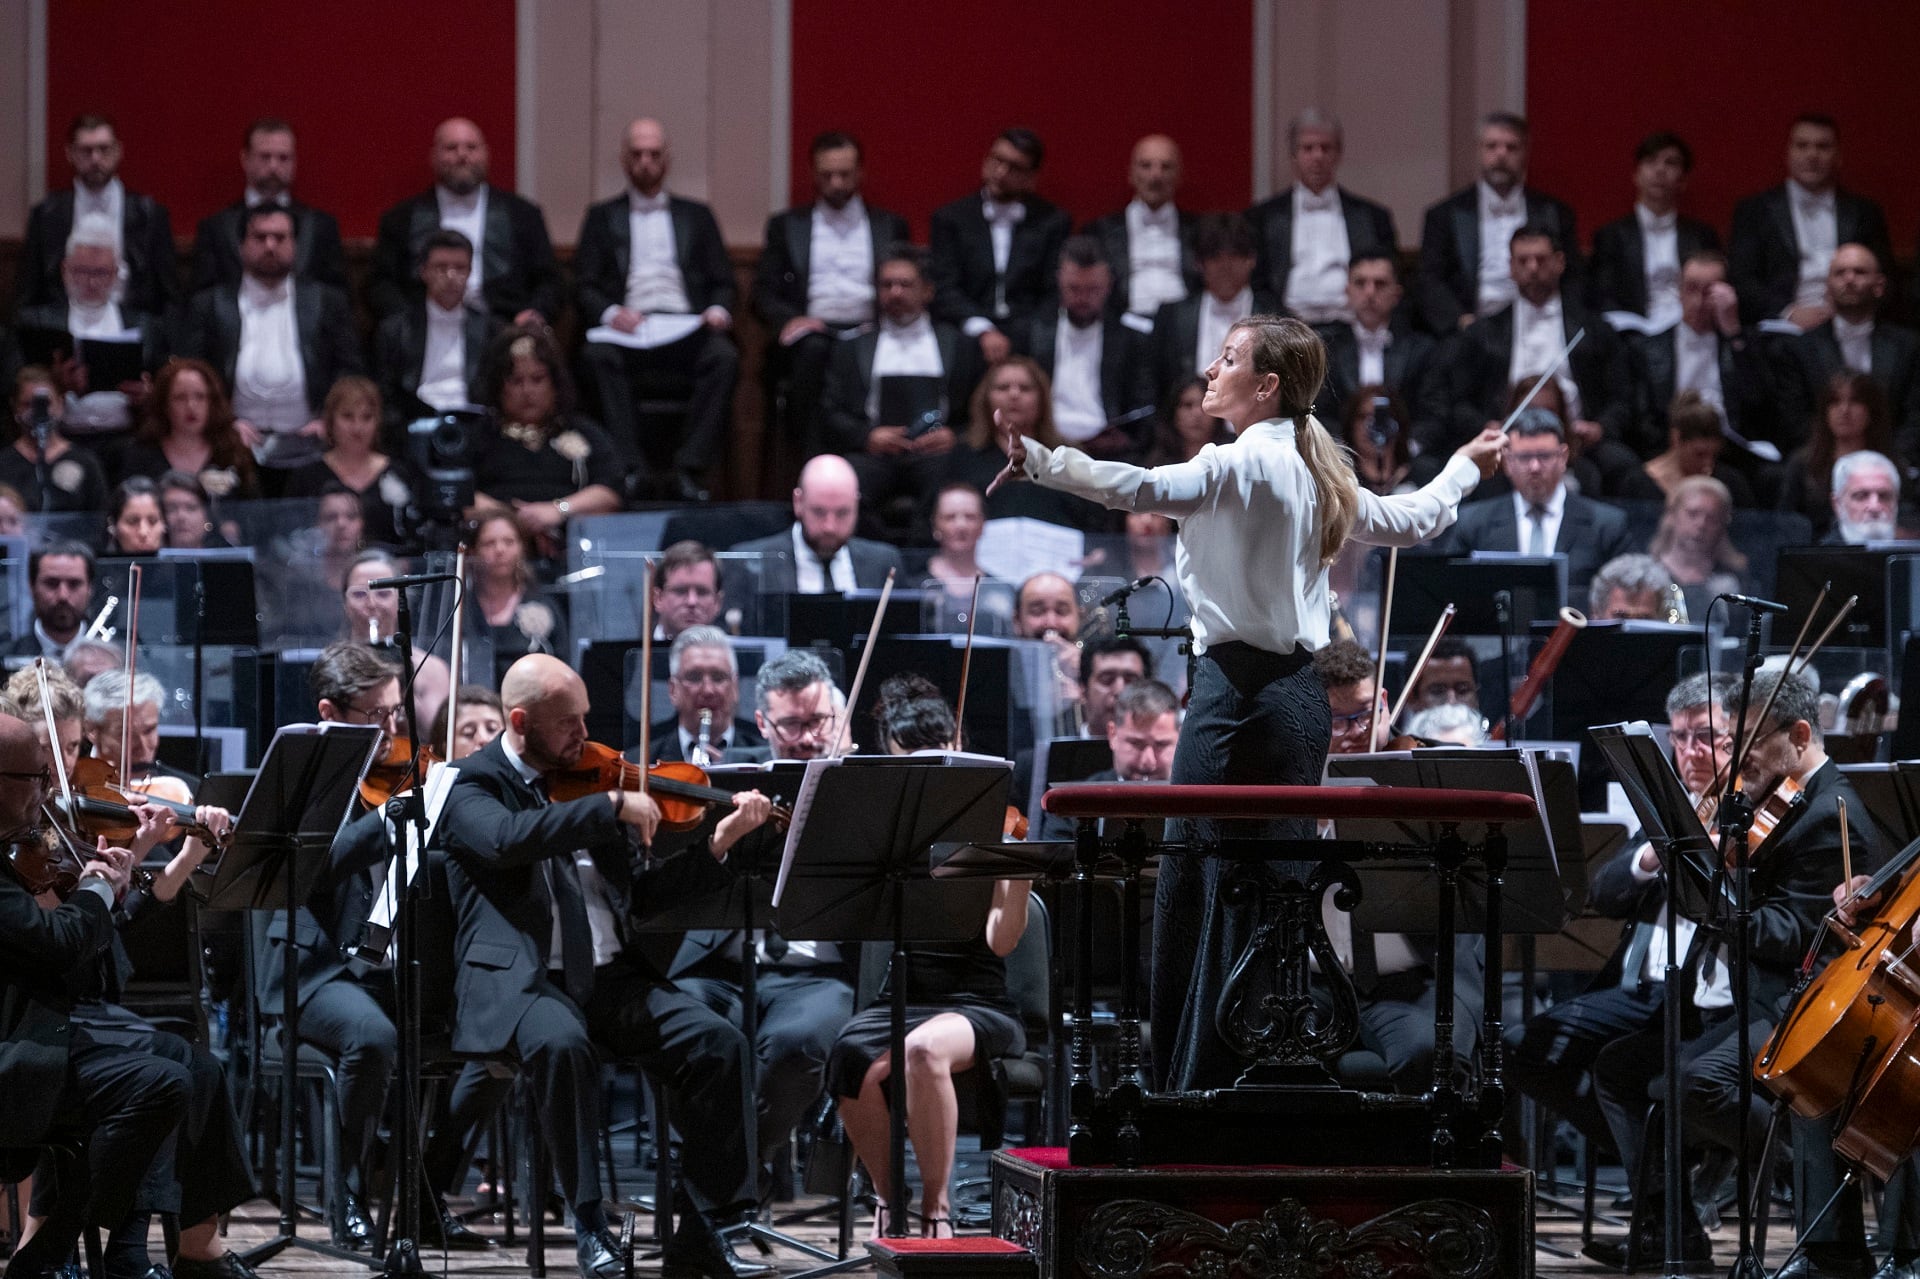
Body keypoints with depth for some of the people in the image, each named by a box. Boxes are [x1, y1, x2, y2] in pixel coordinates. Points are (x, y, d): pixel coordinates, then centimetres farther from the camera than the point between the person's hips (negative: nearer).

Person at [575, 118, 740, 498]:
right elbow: (585, 287, 10)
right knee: (599, 357, -35)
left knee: (723, 357, -33)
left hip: (687, 325, 1)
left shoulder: (696, 216, 24)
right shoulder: (602, 218, 20)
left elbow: (723, 284, 18)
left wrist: (719, 311, -6)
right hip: (628, 325, -1)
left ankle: (690, 471, -34)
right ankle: (631, 471, -37)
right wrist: (611, 313, -12)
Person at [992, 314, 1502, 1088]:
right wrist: (1465, 467, 46)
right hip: (1300, 695, 8)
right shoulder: (1316, 473, 13)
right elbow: (1415, 522, 28)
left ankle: (1196, 1086, -5)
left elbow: (1145, 490, -28)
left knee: (1194, 894, -4)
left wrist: (1040, 463, -34)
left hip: (1237, 690, -8)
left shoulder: (1243, 463, -11)